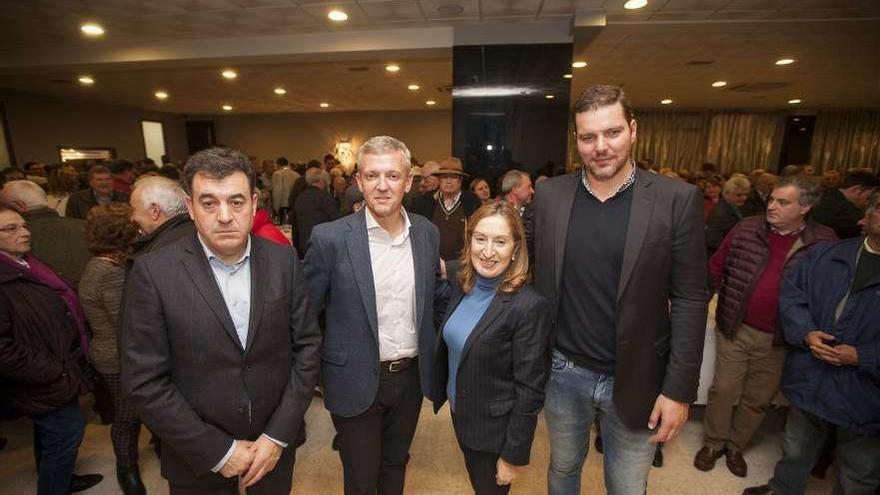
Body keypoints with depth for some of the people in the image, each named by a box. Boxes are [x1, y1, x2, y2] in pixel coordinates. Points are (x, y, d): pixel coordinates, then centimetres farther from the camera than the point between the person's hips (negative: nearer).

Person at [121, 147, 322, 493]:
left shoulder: (283, 260, -10)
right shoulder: (153, 273, -15)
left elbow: (306, 345, -6)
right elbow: (144, 382, -13)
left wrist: (279, 435, -9)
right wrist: (219, 451, -12)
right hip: (199, 459, -1)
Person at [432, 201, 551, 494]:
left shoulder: (529, 307, -27)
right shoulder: (464, 288, -6)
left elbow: (530, 392, -21)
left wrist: (513, 456, -15)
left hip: (495, 430, -6)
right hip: (460, 415, 6)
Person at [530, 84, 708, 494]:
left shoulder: (677, 199, -10)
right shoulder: (549, 195, -4)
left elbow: (689, 300, -8)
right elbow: (541, 279, 3)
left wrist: (679, 389, -9)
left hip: (636, 380, -1)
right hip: (563, 372, 2)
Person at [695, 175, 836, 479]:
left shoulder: (824, 243, -6)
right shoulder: (746, 230, -4)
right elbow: (716, 268, 5)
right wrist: (724, 299, 1)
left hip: (778, 340, 1)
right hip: (734, 328, 0)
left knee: (759, 399, 16)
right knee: (724, 390, 8)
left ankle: (736, 446, 37)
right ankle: (713, 443, 29)